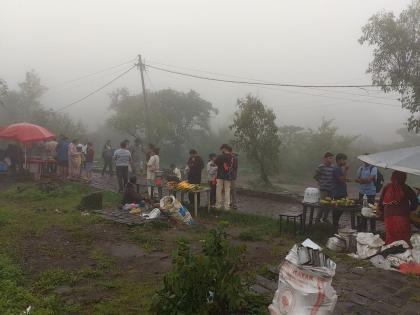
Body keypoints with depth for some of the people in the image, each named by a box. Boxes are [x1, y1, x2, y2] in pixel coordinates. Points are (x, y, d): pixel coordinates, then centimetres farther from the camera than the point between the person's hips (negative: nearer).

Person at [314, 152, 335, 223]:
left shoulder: (332, 167, 7)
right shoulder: (321, 167, -11)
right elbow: (315, 176, -2)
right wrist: (321, 182, 6)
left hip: (331, 188, 6)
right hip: (324, 188, -6)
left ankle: (325, 218, 26)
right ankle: (317, 219, 5)